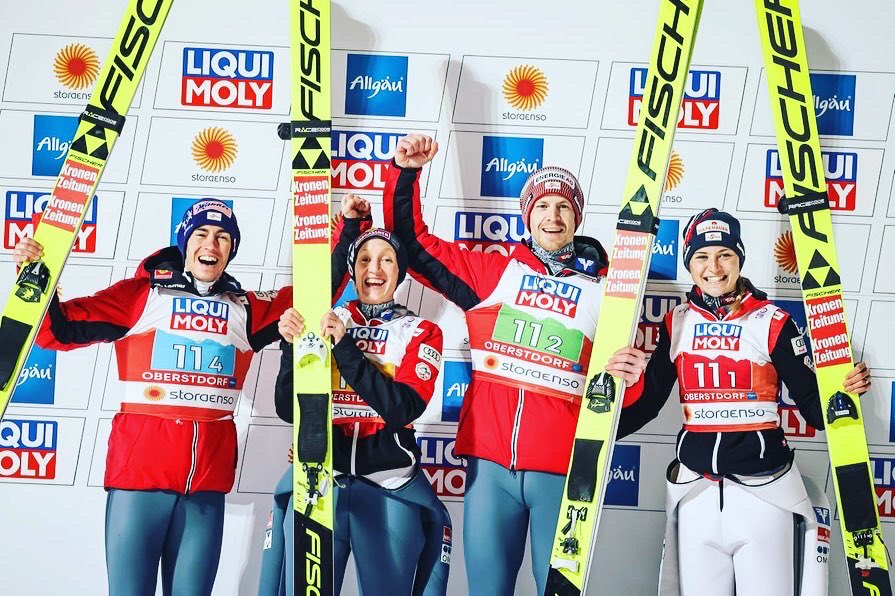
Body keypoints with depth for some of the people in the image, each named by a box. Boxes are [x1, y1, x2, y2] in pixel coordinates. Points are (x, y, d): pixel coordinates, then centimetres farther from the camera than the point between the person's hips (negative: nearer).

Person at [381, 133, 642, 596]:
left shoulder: (605, 288, 7)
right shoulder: (493, 272, 10)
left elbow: (621, 385, 9)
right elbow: (414, 244, 14)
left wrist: (626, 377, -14)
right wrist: (404, 174, 4)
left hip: (563, 469, -1)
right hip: (489, 462, 1)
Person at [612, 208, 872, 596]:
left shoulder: (773, 322, -3)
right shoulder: (676, 324, 6)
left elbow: (813, 406, -3)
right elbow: (648, 401, 6)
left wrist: (843, 392, -22)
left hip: (765, 490, -3)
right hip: (695, 489, 3)